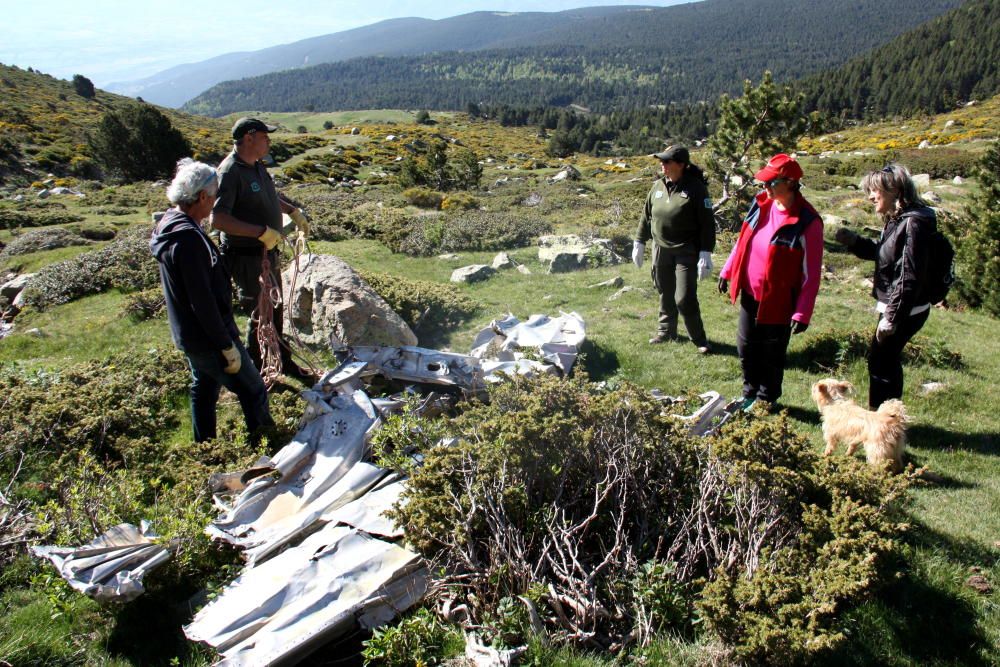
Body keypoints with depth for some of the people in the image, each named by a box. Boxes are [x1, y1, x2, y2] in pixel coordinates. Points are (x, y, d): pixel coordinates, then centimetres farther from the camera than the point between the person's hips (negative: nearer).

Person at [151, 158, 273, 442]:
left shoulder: (169, 225, 5)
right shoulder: (189, 238, -27)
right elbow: (202, 301, -27)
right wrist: (227, 346, -20)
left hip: (187, 334, 10)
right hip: (207, 337, -10)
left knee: (203, 390, 23)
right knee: (253, 391, 3)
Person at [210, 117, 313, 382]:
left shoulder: (257, 166, 6)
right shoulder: (230, 172, -22)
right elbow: (218, 219, -31)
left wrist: (294, 211, 17)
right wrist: (262, 231, -32)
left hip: (268, 253, 9)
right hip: (247, 258, -9)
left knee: (275, 310, 20)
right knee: (260, 316, 4)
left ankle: (284, 361, 37)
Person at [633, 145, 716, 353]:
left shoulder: (695, 187, -11)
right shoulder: (658, 186, 5)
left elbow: (707, 223, -12)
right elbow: (646, 216, 16)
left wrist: (706, 253, -17)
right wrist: (639, 242, 14)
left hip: (686, 252, -5)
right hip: (661, 250, 5)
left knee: (685, 299, -8)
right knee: (665, 294, 16)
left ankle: (699, 339, 9)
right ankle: (666, 331, 34)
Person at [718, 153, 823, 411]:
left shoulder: (807, 222, -21)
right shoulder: (761, 204, -3)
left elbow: (811, 273, -17)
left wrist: (802, 314, -18)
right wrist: (727, 271, 15)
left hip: (777, 303, -6)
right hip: (749, 295, 6)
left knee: (771, 355, 12)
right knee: (746, 348, 17)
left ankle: (767, 400, 33)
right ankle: (750, 393, 38)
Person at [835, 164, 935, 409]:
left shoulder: (913, 223, -21)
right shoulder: (896, 220, 8)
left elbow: (910, 276, -24)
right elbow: (881, 253, 22)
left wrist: (892, 317, -22)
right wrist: (853, 241, 4)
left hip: (905, 311, -10)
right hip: (895, 308, 10)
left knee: (879, 361, 0)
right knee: (887, 360, 18)